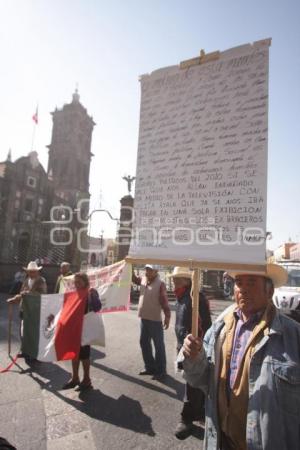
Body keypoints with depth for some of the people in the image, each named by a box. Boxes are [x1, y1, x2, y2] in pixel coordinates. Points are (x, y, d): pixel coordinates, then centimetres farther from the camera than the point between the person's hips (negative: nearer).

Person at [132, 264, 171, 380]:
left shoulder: (160, 284, -15)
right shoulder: (143, 280, 4)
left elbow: (164, 301, -16)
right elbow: (134, 278, 20)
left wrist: (167, 316, -21)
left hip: (155, 320, -7)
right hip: (144, 318, 8)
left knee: (158, 345, 5)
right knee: (144, 343, 17)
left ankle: (161, 370, 18)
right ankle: (150, 367, 33)